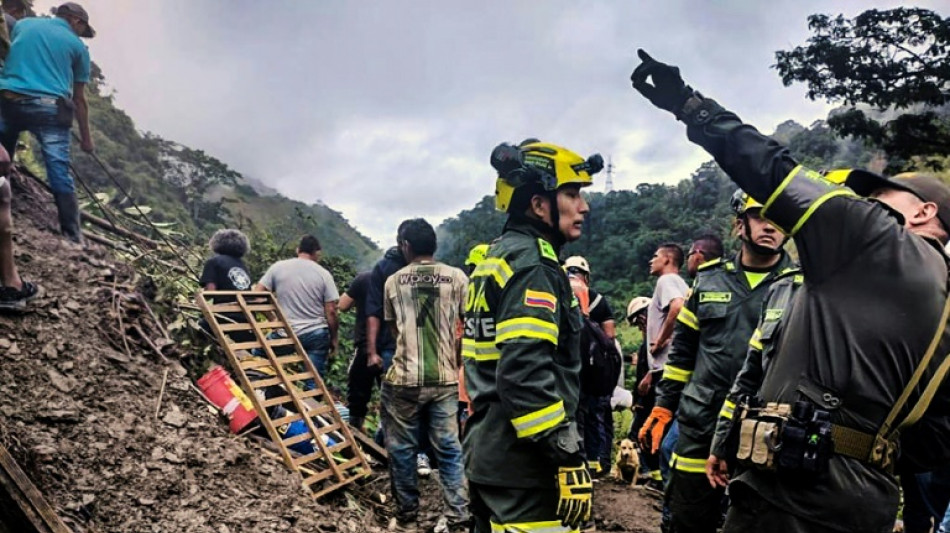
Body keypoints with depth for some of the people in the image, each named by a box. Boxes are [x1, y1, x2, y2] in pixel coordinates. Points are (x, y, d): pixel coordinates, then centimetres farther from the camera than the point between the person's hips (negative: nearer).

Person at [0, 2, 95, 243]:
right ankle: (72, 232, -1)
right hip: (49, 107, -3)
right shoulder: (77, 45, 11)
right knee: (59, 170, -3)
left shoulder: (23, 24, 19)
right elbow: (79, 99, 11)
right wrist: (86, 137, 17)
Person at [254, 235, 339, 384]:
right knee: (314, 382, 3)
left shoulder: (278, 267, 1)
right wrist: (333, 338, 8)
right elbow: (331, 311, -3)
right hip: (316, 334, 0)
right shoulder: (323, 274, -2)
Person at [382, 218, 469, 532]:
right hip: (445, 378, 1)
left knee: (402, 448, 13)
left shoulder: (394, 281, 5)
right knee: (448, 448, 8)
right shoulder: (456, 277, 1)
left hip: (404, 379, 0)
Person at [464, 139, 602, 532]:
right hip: (524, 467, -10)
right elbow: (527, 374, -26)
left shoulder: (495, 259, 15)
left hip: (487, 456, 10)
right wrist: (570, 459, -22)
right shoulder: (532, 264, -15)